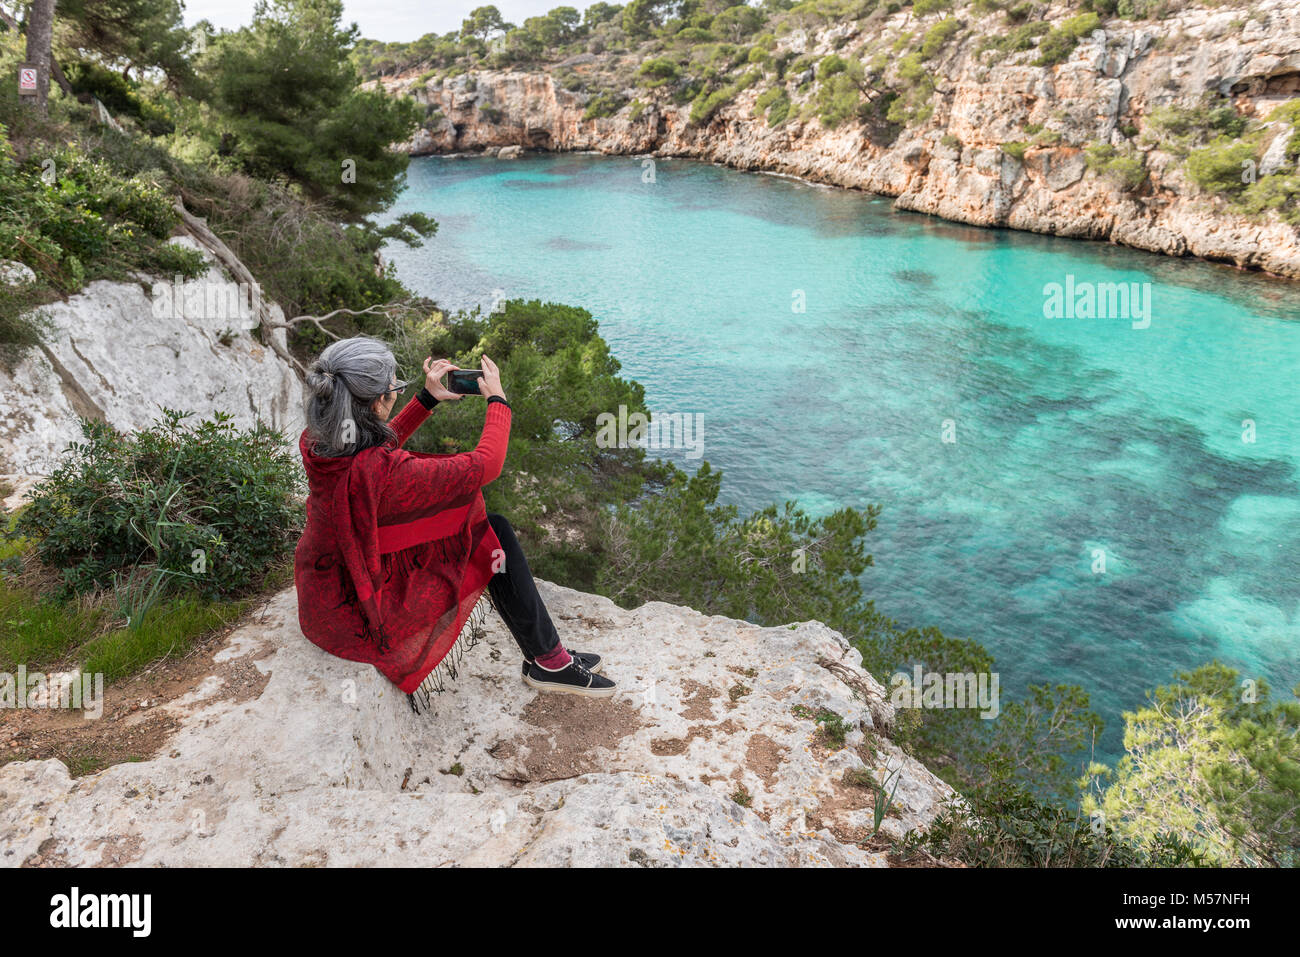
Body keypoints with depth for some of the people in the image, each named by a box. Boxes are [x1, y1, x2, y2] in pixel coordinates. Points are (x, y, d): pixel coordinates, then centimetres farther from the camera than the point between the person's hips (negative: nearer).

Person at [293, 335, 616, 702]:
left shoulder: (315, 442, -10)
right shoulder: (383, 472, -34)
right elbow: (486, 464, -23)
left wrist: (427, 398, 10)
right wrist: (497, 400, -7)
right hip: (365, 620, -8)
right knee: (494, 533, 0)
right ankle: (549, 662, 15)